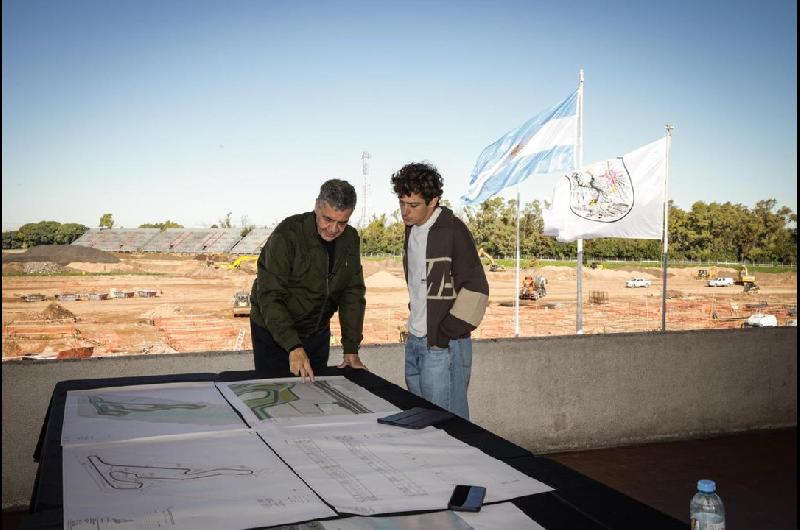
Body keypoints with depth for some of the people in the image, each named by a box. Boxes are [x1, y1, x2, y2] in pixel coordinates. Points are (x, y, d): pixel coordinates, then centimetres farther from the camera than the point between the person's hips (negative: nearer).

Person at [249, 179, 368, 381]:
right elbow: (270, 297, -27)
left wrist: (351, 350, -8)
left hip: (318, 333, 5)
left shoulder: (350, 239, -4)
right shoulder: (286, 236, -23)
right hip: (274, 332, -5)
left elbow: (353, 294, -1)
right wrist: (293, 347, -38)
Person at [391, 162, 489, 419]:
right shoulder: (412, 229, 11)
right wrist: (415, 322, 14)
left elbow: (476, 289, -16)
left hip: (443, 346, -8)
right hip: (414, 341, 8)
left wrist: (444, 335, -15)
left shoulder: (453, 231, -14)